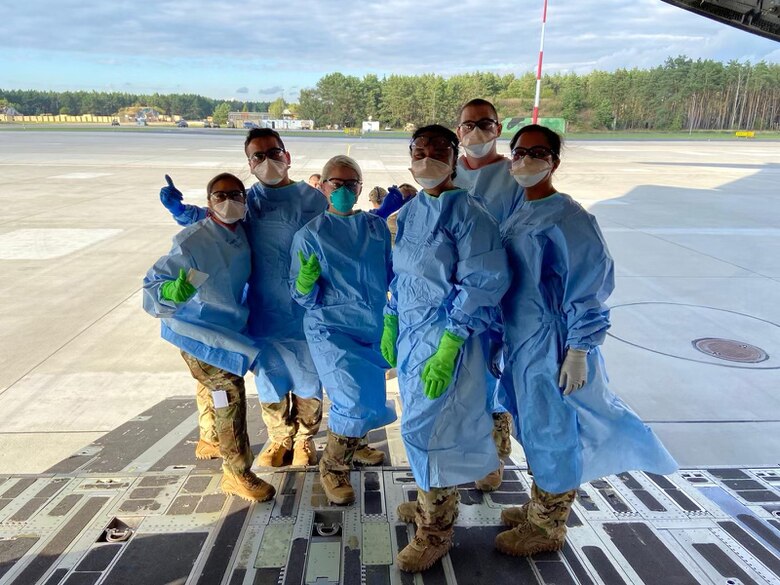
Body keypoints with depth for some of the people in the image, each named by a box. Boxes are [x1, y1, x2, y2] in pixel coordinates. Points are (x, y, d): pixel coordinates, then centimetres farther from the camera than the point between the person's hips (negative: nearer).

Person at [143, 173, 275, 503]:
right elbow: (153, 283, -32)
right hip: (199, 333, -8)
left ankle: (211, 442, 52)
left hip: (229, 328, 8)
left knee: (213, 389, 27)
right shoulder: (193, 243, -30)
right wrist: (171, 292, -56)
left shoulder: (241, 234, -9)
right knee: (229, 393, -9)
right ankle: (237, 474, 8)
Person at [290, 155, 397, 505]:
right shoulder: (309, 235, -2)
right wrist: (306, 282, -25)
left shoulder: (377, 228, 7)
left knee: (370, 399, 15)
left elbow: (392, 276, 12)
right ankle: (332, 469, 8)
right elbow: (303, 299, -4)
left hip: (375, 328, 5)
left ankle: (350, 444, 50)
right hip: (331, 329, -4)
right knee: (355, 400, -20)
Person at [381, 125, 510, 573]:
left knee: (431, 424, -1)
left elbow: (480, 284, -19)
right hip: (410, 331, 7)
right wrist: (390, 324, 14)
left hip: (446, 335, -7)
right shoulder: (410, 212, 9)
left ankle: (436, 531, 20)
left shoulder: (467, 212, -14)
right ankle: (434, 500, 40)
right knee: (421, 421, 17)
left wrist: (447, 348, -22)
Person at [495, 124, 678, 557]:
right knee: (535, 430, 21)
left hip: (552, 346, -8)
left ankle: (547, 528, 28)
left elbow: (590, 287, -19)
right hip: (522, 343, 8)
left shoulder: (566, 218, -17)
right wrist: (503, 337, 17)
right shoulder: (520, 213, 7)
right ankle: (539, 508, 40)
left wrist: (578, 351, -19)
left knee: (553, 433, 8)